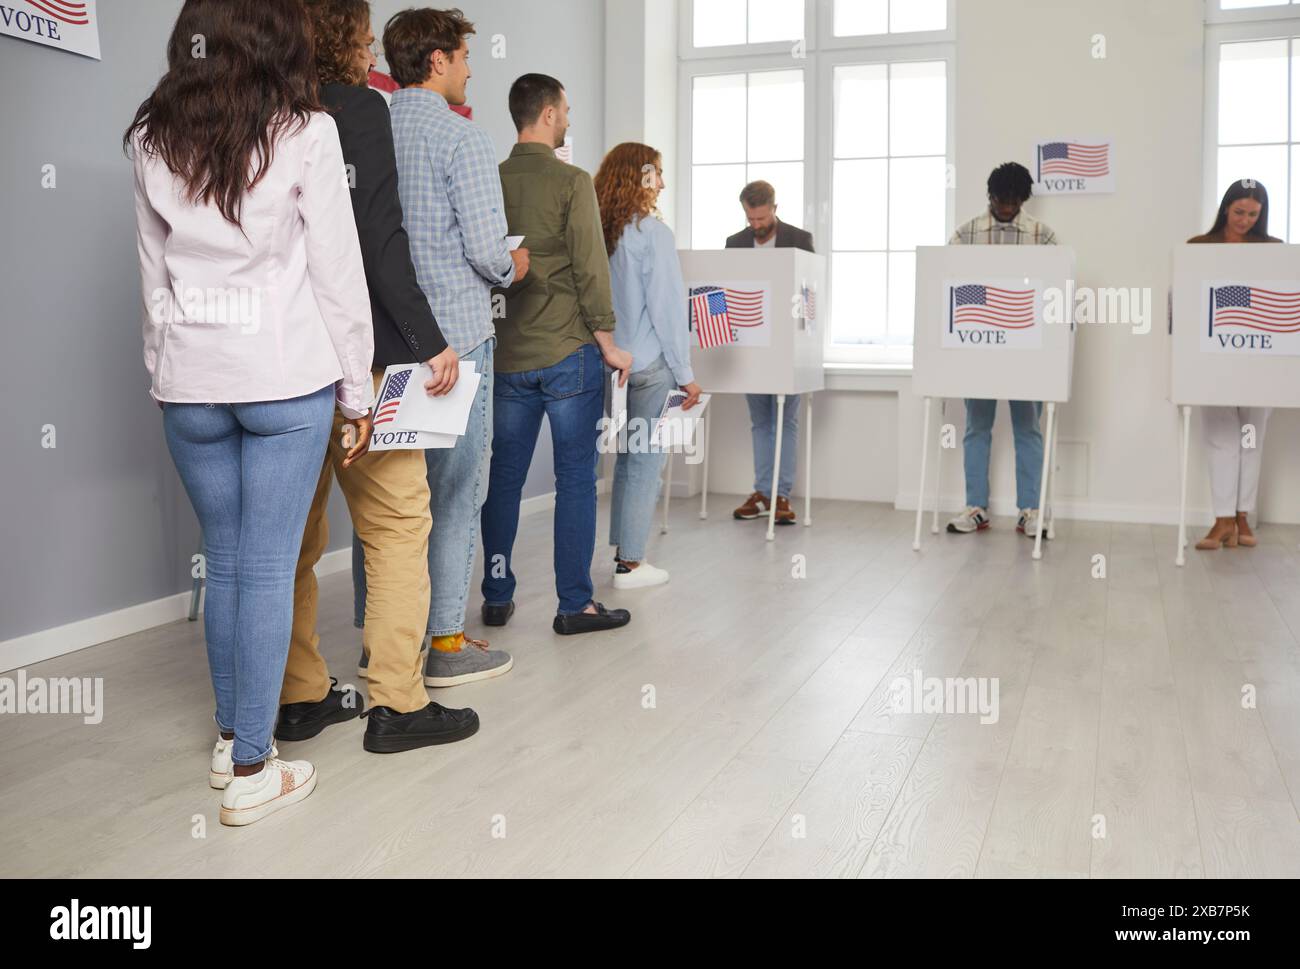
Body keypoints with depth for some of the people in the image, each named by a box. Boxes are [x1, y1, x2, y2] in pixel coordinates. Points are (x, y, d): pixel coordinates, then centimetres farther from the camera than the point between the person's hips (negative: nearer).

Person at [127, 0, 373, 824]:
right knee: (267, 571, 1)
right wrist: (358, 388, 2)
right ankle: (252, 771, 10)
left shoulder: (153, 141, 8)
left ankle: (231, 740, 27)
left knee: (225, 564, 15)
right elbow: (339, 273, -4)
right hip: (287, 381, -4)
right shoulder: (306, 132, -5)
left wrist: (166, 373, 18)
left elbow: (154, 276, 11)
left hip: (190, 384, 4)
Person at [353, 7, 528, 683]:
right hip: (455, 337, -6)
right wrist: (512, 268, 8)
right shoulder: (463, 139, -9)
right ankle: (446, 643, 10)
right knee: (454, 495, 2)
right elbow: (486, 248, -14)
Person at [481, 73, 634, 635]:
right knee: (576, 477, 2)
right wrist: (609, 343, -4)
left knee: (504, 476, 11)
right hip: (569, 353, -5)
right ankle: (575, 604, 6)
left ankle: (497, 598, 19)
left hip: (507, 356, 5)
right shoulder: (571, 182, -8)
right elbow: (590, 268, -11)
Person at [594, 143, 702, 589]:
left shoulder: (600, 232, 7)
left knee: (627, 456, 16)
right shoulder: (653, 233, -12)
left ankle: (624, 551, 22)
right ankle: (630, 563, 6)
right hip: (649, 363, -7)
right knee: (646, 458, 1)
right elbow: (667, 309, -13)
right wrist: (685, 373, -7)